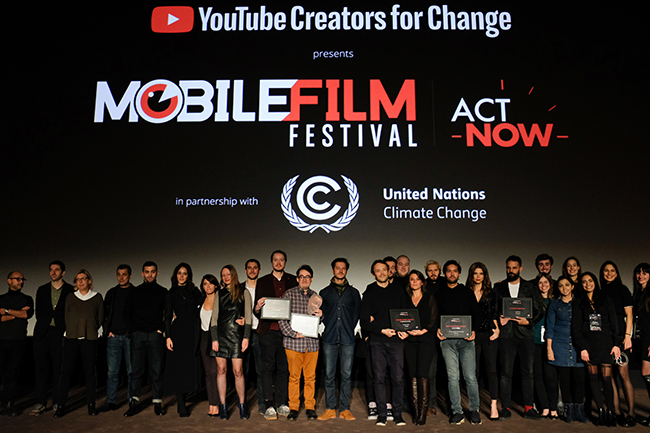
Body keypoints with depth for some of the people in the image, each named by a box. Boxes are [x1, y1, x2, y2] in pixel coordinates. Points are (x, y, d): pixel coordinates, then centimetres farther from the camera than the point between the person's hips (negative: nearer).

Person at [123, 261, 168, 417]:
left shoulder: (163, 292, 8)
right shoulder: (135, 292, 11)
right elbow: (126, 313, 12)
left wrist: (162, 329, -3)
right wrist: (133, 330, 1)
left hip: (156, 335, -1)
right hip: (138, 335, 1)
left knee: (157, 370, 1)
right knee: (136, 370, 2)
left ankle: (157, 403, 7)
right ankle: (134, 402, 8)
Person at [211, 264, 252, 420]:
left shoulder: (243, 292, 6)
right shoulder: (219, 293, 14)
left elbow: (248, 316, 2)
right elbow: (214, 317, 10)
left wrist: (246, 337, -5)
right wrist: (214, 338, 1)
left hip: (236, 334, -2)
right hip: (221, 333, 2)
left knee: (238, 371, -5)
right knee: (221, 369, 2)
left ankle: (242, 405, 8)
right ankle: (223, 405, 12)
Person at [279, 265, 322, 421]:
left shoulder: (316, 297, 13)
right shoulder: (289, 294, 1)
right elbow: (281, 318, -3)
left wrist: (320, 315, -2)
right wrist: (293, 333, -12)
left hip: (312, 342, 3)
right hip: (293, 342, -3)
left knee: (310, 377, 7)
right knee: (294, 376, 2)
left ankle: (310, 407, 20)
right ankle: (293, 408, 16)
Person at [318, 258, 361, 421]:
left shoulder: (354, 292, 12)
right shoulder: (325, 292, 12)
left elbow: (357, 313, 11)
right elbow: (321, 314, 12)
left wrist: (349, 329, 3)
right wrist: (330, 327, 3)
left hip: (347, 339, 0)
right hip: (329, 339, 0)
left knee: (346, 374, 2)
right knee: (329, 374, 2)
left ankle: (345, 409, 10)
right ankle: (330, 409, 11)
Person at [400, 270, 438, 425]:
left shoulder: (430, 297, 6)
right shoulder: (406, 299, 14)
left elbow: (434, 320, 1)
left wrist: (423, 331, -13)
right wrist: (401, 331, -6)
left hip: (426, 339, -3)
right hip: (409, 340, 3)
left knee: (422, 373, -10)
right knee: (412, 375, 2)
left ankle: (423, 411, -4)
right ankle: (415, 410, 9)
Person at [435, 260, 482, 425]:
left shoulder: (467, 292, 11)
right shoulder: (439, 293, 11)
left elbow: (477, 314, 10)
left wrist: (474, 330, -5)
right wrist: (437, 329, -5)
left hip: (466, 339, 0)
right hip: (447, 340, 0)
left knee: (470, 377, -1)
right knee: (453, 377, 0)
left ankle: (474, 410, 14)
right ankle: (457, 412, 9)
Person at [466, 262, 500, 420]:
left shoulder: (492, 294, 10)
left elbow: (494, 313, 7)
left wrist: (496, 328, -8)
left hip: (489, 335, 0)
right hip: (472, 335, 0)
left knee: (491, 369, -4)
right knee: (474, 371, 4)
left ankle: (493, 406, 1)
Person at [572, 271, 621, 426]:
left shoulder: (606, 300, 10)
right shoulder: (579, 303, 7)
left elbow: (614, 323, 9)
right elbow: (575, 327, 3)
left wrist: (616, 343, -1)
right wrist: (582, 348, -5)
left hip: (605, 343, 0)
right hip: (588, 343, 0)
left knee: (607, 378, -5)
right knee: (593, 377, 1)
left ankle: (610, 412, 2)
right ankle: (601, 412, 6)